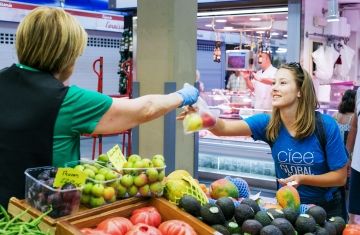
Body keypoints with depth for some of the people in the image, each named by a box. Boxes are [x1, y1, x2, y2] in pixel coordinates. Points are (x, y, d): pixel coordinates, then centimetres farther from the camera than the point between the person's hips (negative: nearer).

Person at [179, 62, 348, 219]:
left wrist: (302, 178, -28)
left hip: (325, 208, -2)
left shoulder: (326, 126, -20)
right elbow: (224, 128, -28)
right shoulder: (268, 123, -14)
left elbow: (340, 177, -14)